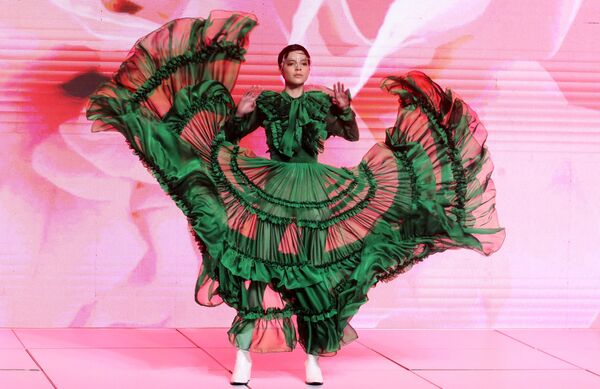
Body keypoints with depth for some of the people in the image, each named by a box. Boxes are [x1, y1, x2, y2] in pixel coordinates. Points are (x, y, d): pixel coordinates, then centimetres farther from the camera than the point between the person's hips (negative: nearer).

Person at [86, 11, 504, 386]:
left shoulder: (323, 101, 8)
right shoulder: (266, 101, 7)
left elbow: (352, 135, 2)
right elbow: (231, 135, 9)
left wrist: (346, 110, -16)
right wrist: (240, 111, -10)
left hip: (316, 195, 1)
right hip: (269, 189, -1)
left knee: (314, 273, 0)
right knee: (256, 267, -7)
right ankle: (243, 354, -2)